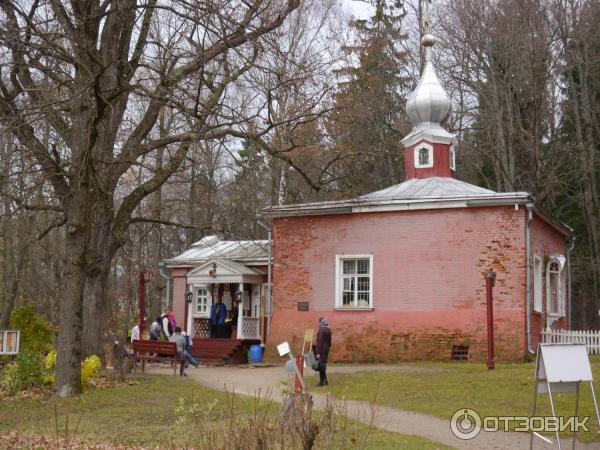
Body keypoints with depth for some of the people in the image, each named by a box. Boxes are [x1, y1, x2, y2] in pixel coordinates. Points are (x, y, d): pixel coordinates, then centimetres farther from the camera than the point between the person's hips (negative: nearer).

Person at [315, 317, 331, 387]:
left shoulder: (321, 330, -16)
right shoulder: (328, 330, 10)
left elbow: (319, 342, -19)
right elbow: (329, 341, 16)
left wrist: (318, 353, -20)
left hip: (322, 350, -8)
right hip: (326, 350, 8)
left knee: (321, 365, -4)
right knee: (324, 365, 16)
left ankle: (322, 382, -2)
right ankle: (325, 381, 21)